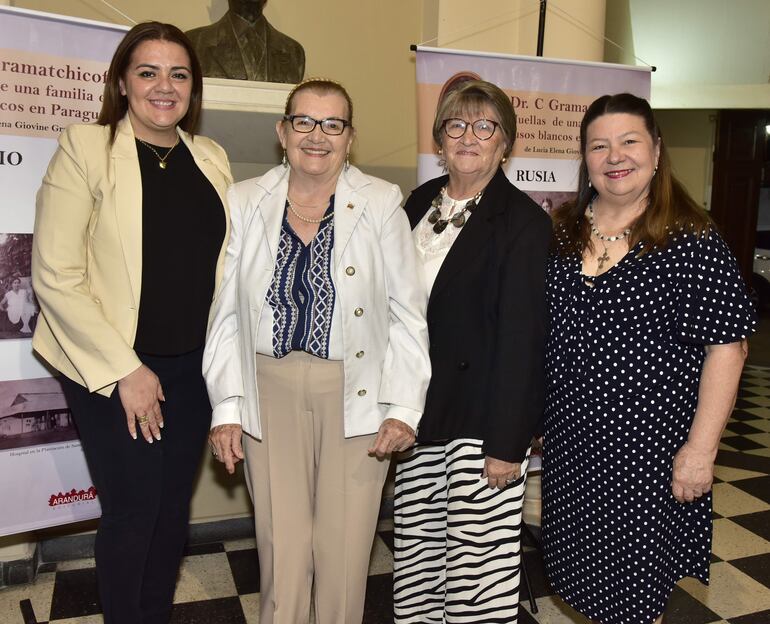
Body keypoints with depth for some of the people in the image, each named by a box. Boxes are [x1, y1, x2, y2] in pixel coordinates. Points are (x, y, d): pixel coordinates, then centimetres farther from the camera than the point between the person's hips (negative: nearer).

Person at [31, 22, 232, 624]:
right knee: (133, 514, 6)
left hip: (193, 367, 4)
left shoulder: (212, 158, 7)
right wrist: (125, 370, -13)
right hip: (116, 371, -4)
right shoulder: (85, 148, -7)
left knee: (174, 510, 15)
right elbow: (55, 277, -11)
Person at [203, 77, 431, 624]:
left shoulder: (382, 203, -2)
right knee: (280, 543, 9)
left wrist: (404, 407, -7)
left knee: (345, 546, 8)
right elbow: (225, 312, 4)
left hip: (356, 392, -1)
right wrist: (226, 407, 0)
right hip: (271, 390, 1)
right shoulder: (244, 202, 3)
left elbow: (408, 312, -1)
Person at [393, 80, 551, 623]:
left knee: (480, 555, 2)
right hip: (418, 411, 6)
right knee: (418, 542, 17)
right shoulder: (420, 203, 9)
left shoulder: (524, 221, -9)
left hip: (480, 421, -6)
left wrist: (508, 442, -15)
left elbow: (522, 336, -13)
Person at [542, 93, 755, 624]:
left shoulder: (693, 240, -10)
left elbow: (727, 346, -10)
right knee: (584, 578, 19)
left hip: (649, 446, -4)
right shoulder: (561, 232, 3)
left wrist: (701, 449, -13)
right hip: (570, 441, 4)